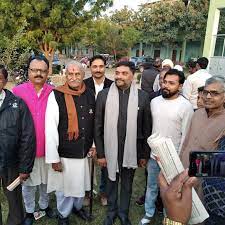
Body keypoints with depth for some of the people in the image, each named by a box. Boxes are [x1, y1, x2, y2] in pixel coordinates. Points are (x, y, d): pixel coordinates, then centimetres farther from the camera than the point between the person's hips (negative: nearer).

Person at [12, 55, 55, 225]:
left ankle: (45, 205, 46)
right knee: (28, 183, 16)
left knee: (46, 180, 20)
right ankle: (29, 211, 40)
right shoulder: (18, 91, -9)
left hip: (47, 147, 1)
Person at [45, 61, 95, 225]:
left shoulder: (90, 95, -1)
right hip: (64, 154, -4)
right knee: (65, 187, 12)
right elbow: (50, 129, -15)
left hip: (84, 152, 4)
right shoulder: (56, 96, -14)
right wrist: (53, 158, -13)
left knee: (81, 184, 21)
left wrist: (93, 145, 11)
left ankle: (78, 206, 51)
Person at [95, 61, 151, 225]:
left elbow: (146, 128, -2)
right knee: (111, 182, 19)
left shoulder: (143, 96, -7)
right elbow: (98, 127, -3)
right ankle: (112, 211, 44)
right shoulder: (104, 95, -6)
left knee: (127, 184, 19)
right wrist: (100, 153, -4)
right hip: (110, 150, 0)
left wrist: (144, 154, 0)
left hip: (131, 151, 0)